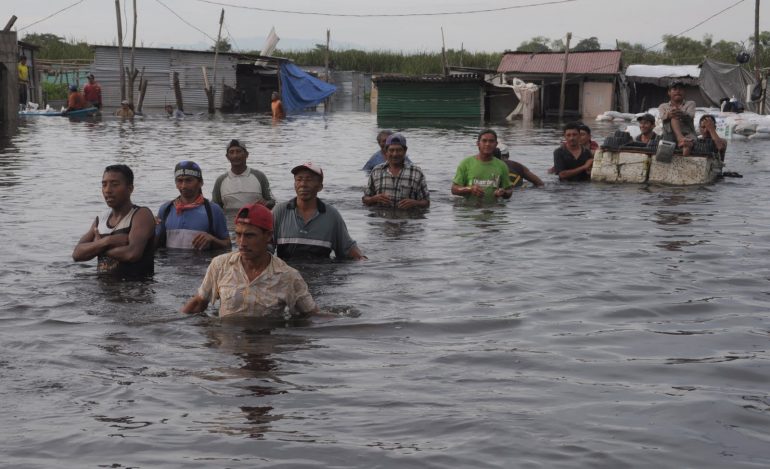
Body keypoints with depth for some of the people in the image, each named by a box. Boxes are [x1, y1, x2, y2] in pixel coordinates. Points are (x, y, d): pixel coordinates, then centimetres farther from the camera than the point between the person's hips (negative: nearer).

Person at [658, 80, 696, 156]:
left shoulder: (690, 104, 24)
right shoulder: (663, 106, 24)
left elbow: (690, 116, -1)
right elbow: (663, 116, -2)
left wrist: (682, 114, -28)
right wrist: (669, 115, -29)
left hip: (687, 134, 0)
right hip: (670, 135, 0)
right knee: (674, 117, -29)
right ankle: (681, 139, -59)